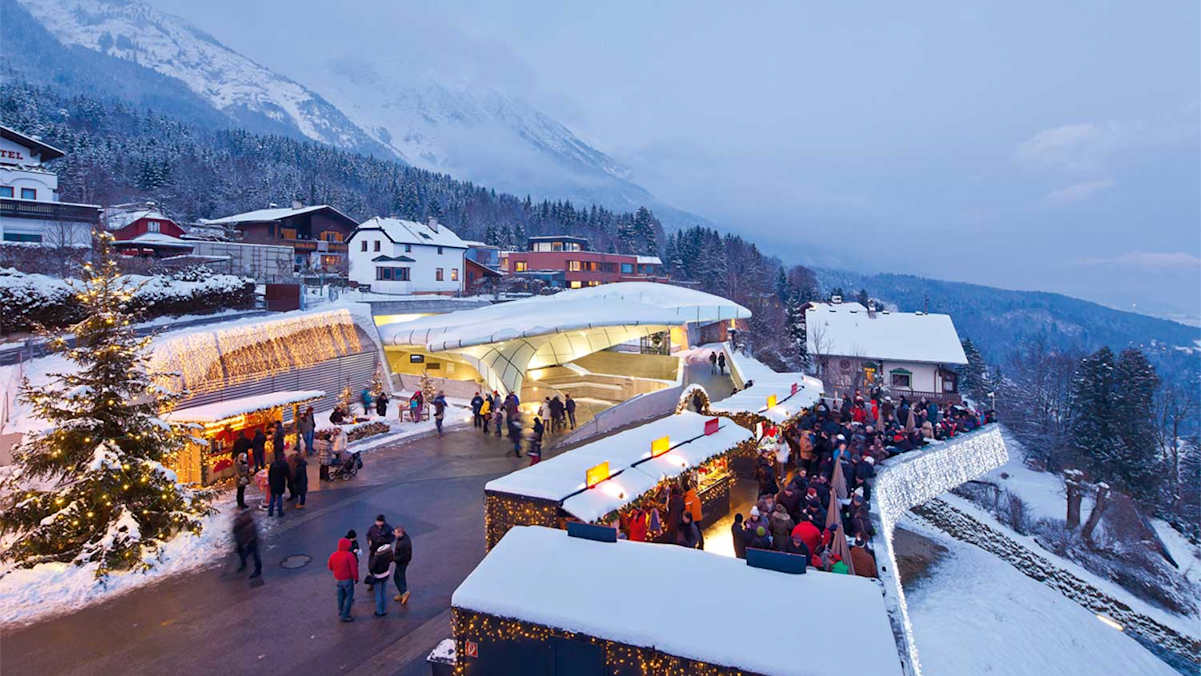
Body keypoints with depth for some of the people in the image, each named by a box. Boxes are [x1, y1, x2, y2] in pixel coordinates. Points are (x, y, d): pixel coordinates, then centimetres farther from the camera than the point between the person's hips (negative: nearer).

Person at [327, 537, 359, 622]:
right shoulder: (350, 556, -22)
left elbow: (330, 567, 9)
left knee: (341, 596, 22)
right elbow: (354, 568, -20)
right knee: (349, 596, 6)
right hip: (347, 580, -6)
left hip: (338, 579, 6)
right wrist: (356, 578, -4)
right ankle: (344, 616, 6)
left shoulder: (333, 555, -4)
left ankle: (340, 612, 36)